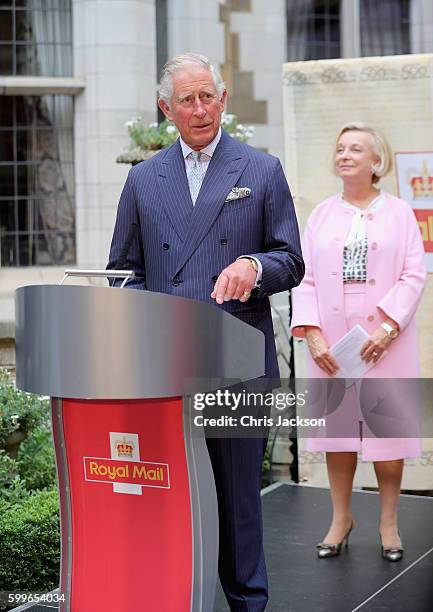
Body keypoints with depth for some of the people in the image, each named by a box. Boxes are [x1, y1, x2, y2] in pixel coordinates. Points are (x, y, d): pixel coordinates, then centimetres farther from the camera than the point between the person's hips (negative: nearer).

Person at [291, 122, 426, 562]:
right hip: (332, 343, 2)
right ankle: (341, 518, 22)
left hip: (384, 341, -2)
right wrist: (311, 333, -7)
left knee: (388, 429, 1)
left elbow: (414, 275, -2)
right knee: (337, 428, 7)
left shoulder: (398, 213, 5)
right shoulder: (321, 214, 12)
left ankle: (389, 522, 17)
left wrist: (388, 326, -15)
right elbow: (305, 278, 6)